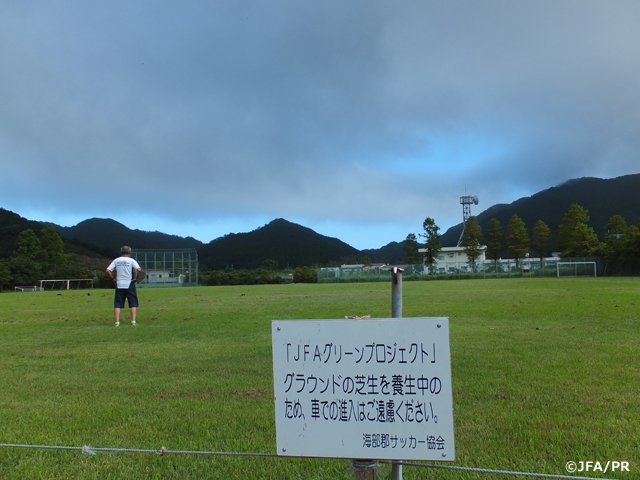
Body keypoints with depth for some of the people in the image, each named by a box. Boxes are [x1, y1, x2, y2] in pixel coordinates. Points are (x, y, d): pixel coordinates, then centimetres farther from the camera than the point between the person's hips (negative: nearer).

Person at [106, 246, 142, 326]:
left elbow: (108, 271, 0)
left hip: (119, 285, 2)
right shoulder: (131, 260, -2)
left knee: (117, 304, 6)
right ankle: (133, 321, -3)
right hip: (129, 284, -2)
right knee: (133, 304, 4)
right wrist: (136, 279, -4)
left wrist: (113, 279, 8)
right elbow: (139, 270, -16)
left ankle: (117, 322, -1)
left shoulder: (116, 260, 6)